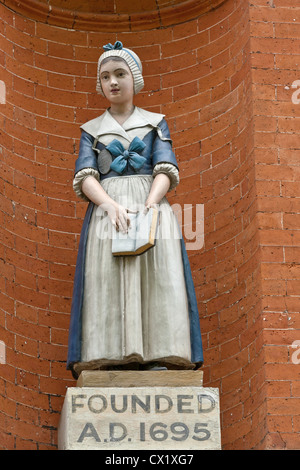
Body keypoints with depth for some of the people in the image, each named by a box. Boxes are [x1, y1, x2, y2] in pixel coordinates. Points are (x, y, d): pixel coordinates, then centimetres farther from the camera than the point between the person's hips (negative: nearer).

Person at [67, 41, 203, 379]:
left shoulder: (155, 123, 19)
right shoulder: (91, 130, 20)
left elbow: (166, 171, 5)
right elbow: (85, 177, 6)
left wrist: (149, 205, -16)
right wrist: (111, 206, -15)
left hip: (150, 204, 0)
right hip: (106, 208, 0)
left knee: (158, 274, -20)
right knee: (108, 280, -20)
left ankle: (158, 359, -28)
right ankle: (109, 363, -29)